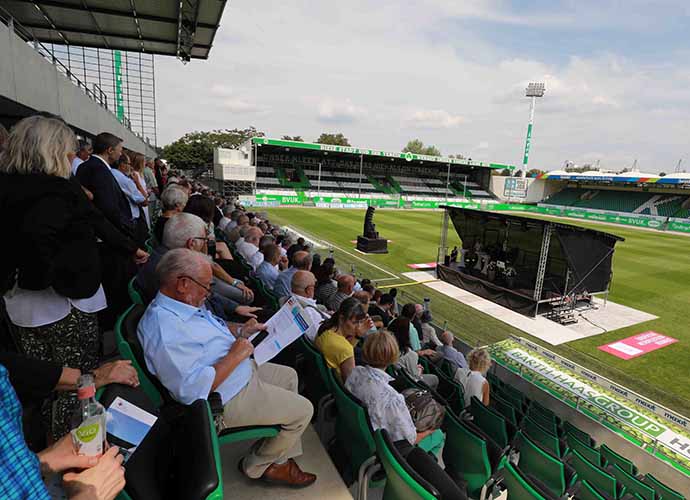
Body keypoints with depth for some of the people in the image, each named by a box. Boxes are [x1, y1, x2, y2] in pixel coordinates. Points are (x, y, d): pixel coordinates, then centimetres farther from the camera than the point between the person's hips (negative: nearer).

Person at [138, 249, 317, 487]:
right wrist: (236, 355, -26)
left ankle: (281, 455, 30)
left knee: (288, 376, 23)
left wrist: (240, 331, 4)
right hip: (229, 399, -10)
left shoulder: (183, 306, 0)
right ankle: (259, 466, 22)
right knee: (302, 410, -3)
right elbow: (194, 388, -34)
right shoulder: (164, 327, -32)